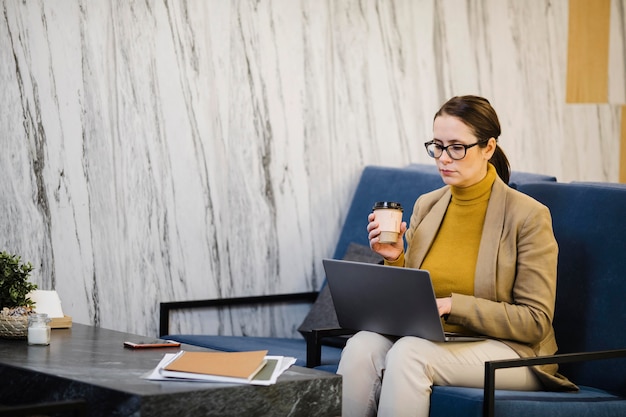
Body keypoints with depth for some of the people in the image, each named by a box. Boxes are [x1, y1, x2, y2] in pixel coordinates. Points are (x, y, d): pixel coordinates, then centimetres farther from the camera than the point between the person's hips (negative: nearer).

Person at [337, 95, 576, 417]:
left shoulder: (529, 216, -8)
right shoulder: (426, 206, 9)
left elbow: (535, 321, -10)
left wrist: (452, 305, -18)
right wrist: (394, 260, -6)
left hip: (508, 350, -5)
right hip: (428, 339, 5)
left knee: (409, 352, -33)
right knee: (361, 346, -27)